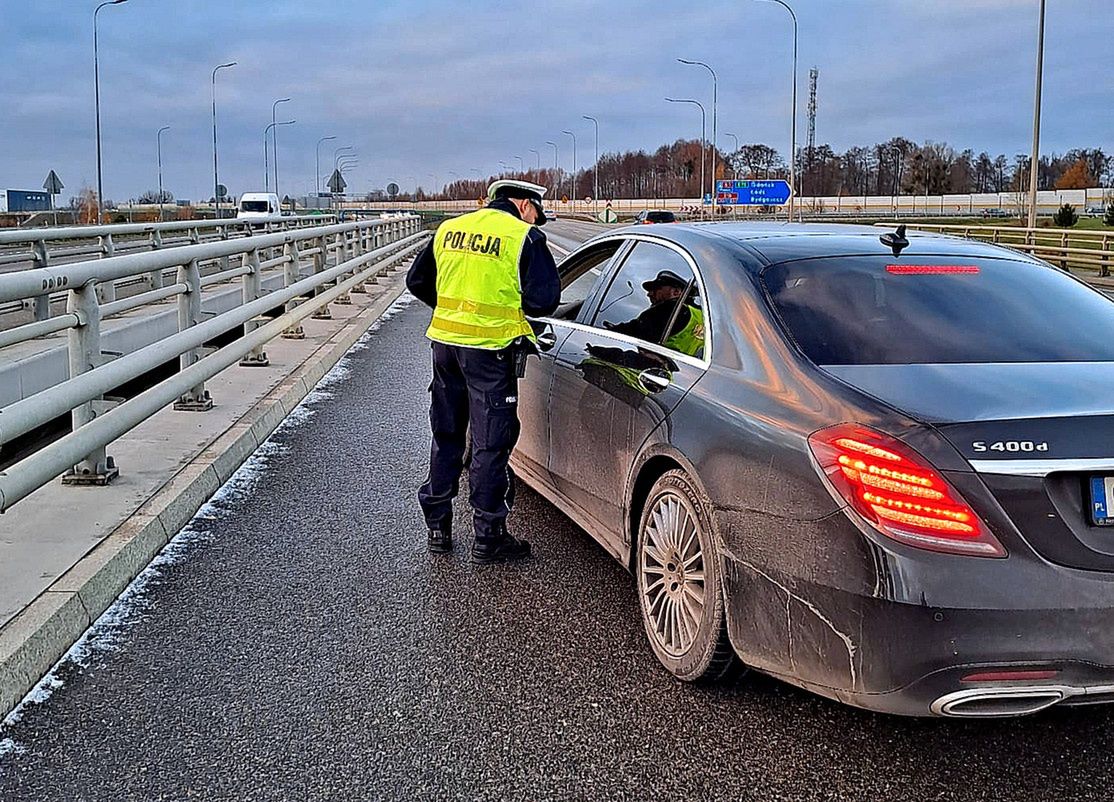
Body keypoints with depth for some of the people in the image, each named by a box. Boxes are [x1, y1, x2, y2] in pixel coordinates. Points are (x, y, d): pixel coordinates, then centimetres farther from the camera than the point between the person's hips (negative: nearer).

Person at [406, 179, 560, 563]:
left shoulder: (449, 228, 10)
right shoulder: (524, 237, -8)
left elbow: (417, 280, 15)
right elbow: (543, 299, -12)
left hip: (445, 342, 6)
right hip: (489, 348, -5)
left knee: (445, 437, 18)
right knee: (490, 444, 4)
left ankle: (438, 527, 27)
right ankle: (488, 537, 11)